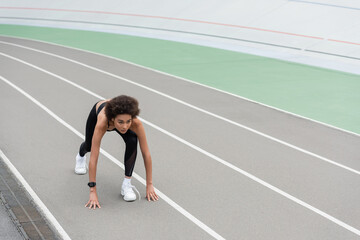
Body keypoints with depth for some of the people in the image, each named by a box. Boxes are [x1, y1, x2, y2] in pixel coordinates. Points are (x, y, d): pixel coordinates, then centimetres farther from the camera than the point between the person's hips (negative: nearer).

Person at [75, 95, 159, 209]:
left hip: (117, 114, 0)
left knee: (132, 141, -30)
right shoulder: (102, 123, -48)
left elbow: (146, 154, -34)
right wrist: (93, 191, -43)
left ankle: (127, 184, -16)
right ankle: (81, 156, 65)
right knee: (89, 145, 25)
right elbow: (93, 158, -44)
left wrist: (149, 185, -31)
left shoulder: (136, 123, -43)